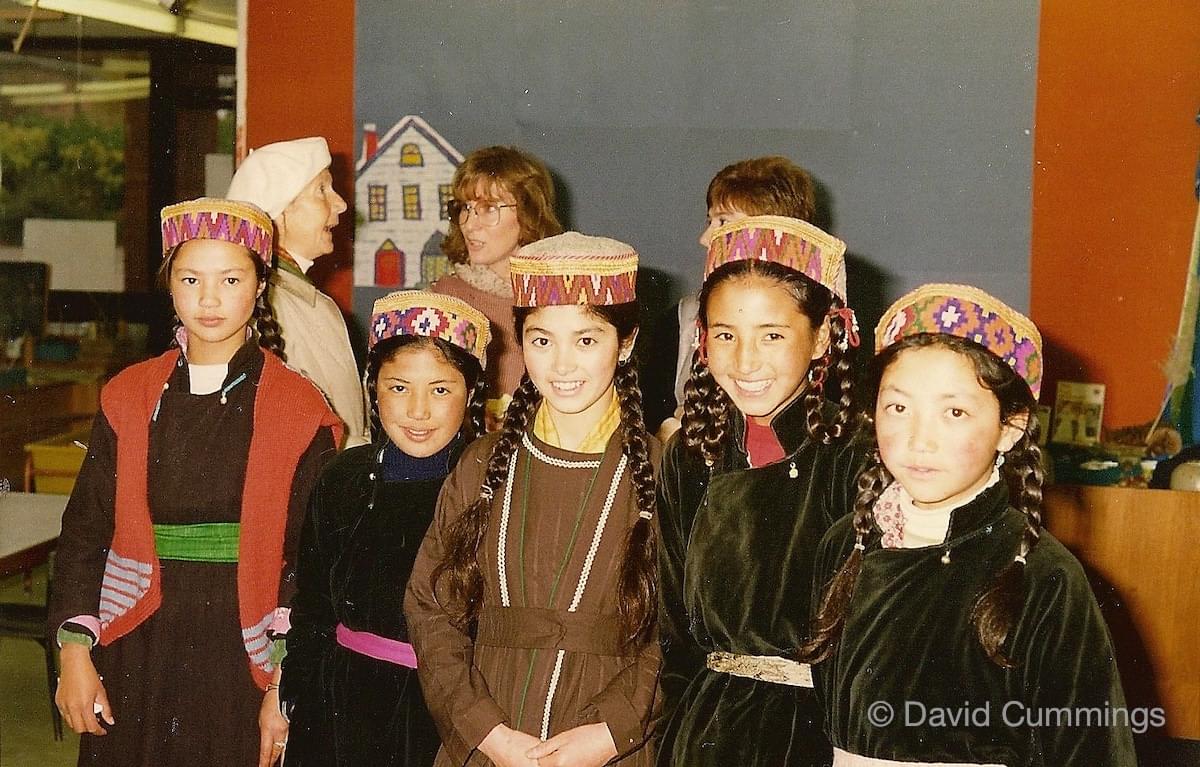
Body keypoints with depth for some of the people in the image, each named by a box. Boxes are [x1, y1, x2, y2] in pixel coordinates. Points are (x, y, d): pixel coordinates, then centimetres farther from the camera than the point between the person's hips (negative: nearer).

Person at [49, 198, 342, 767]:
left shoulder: (300, 412, -4)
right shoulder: (130, 398, 4)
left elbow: (310, 557, -6)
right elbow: (85, 528, 5)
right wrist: (75, 653, -4)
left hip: (241, 655, -2)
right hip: (137, 651, 2)